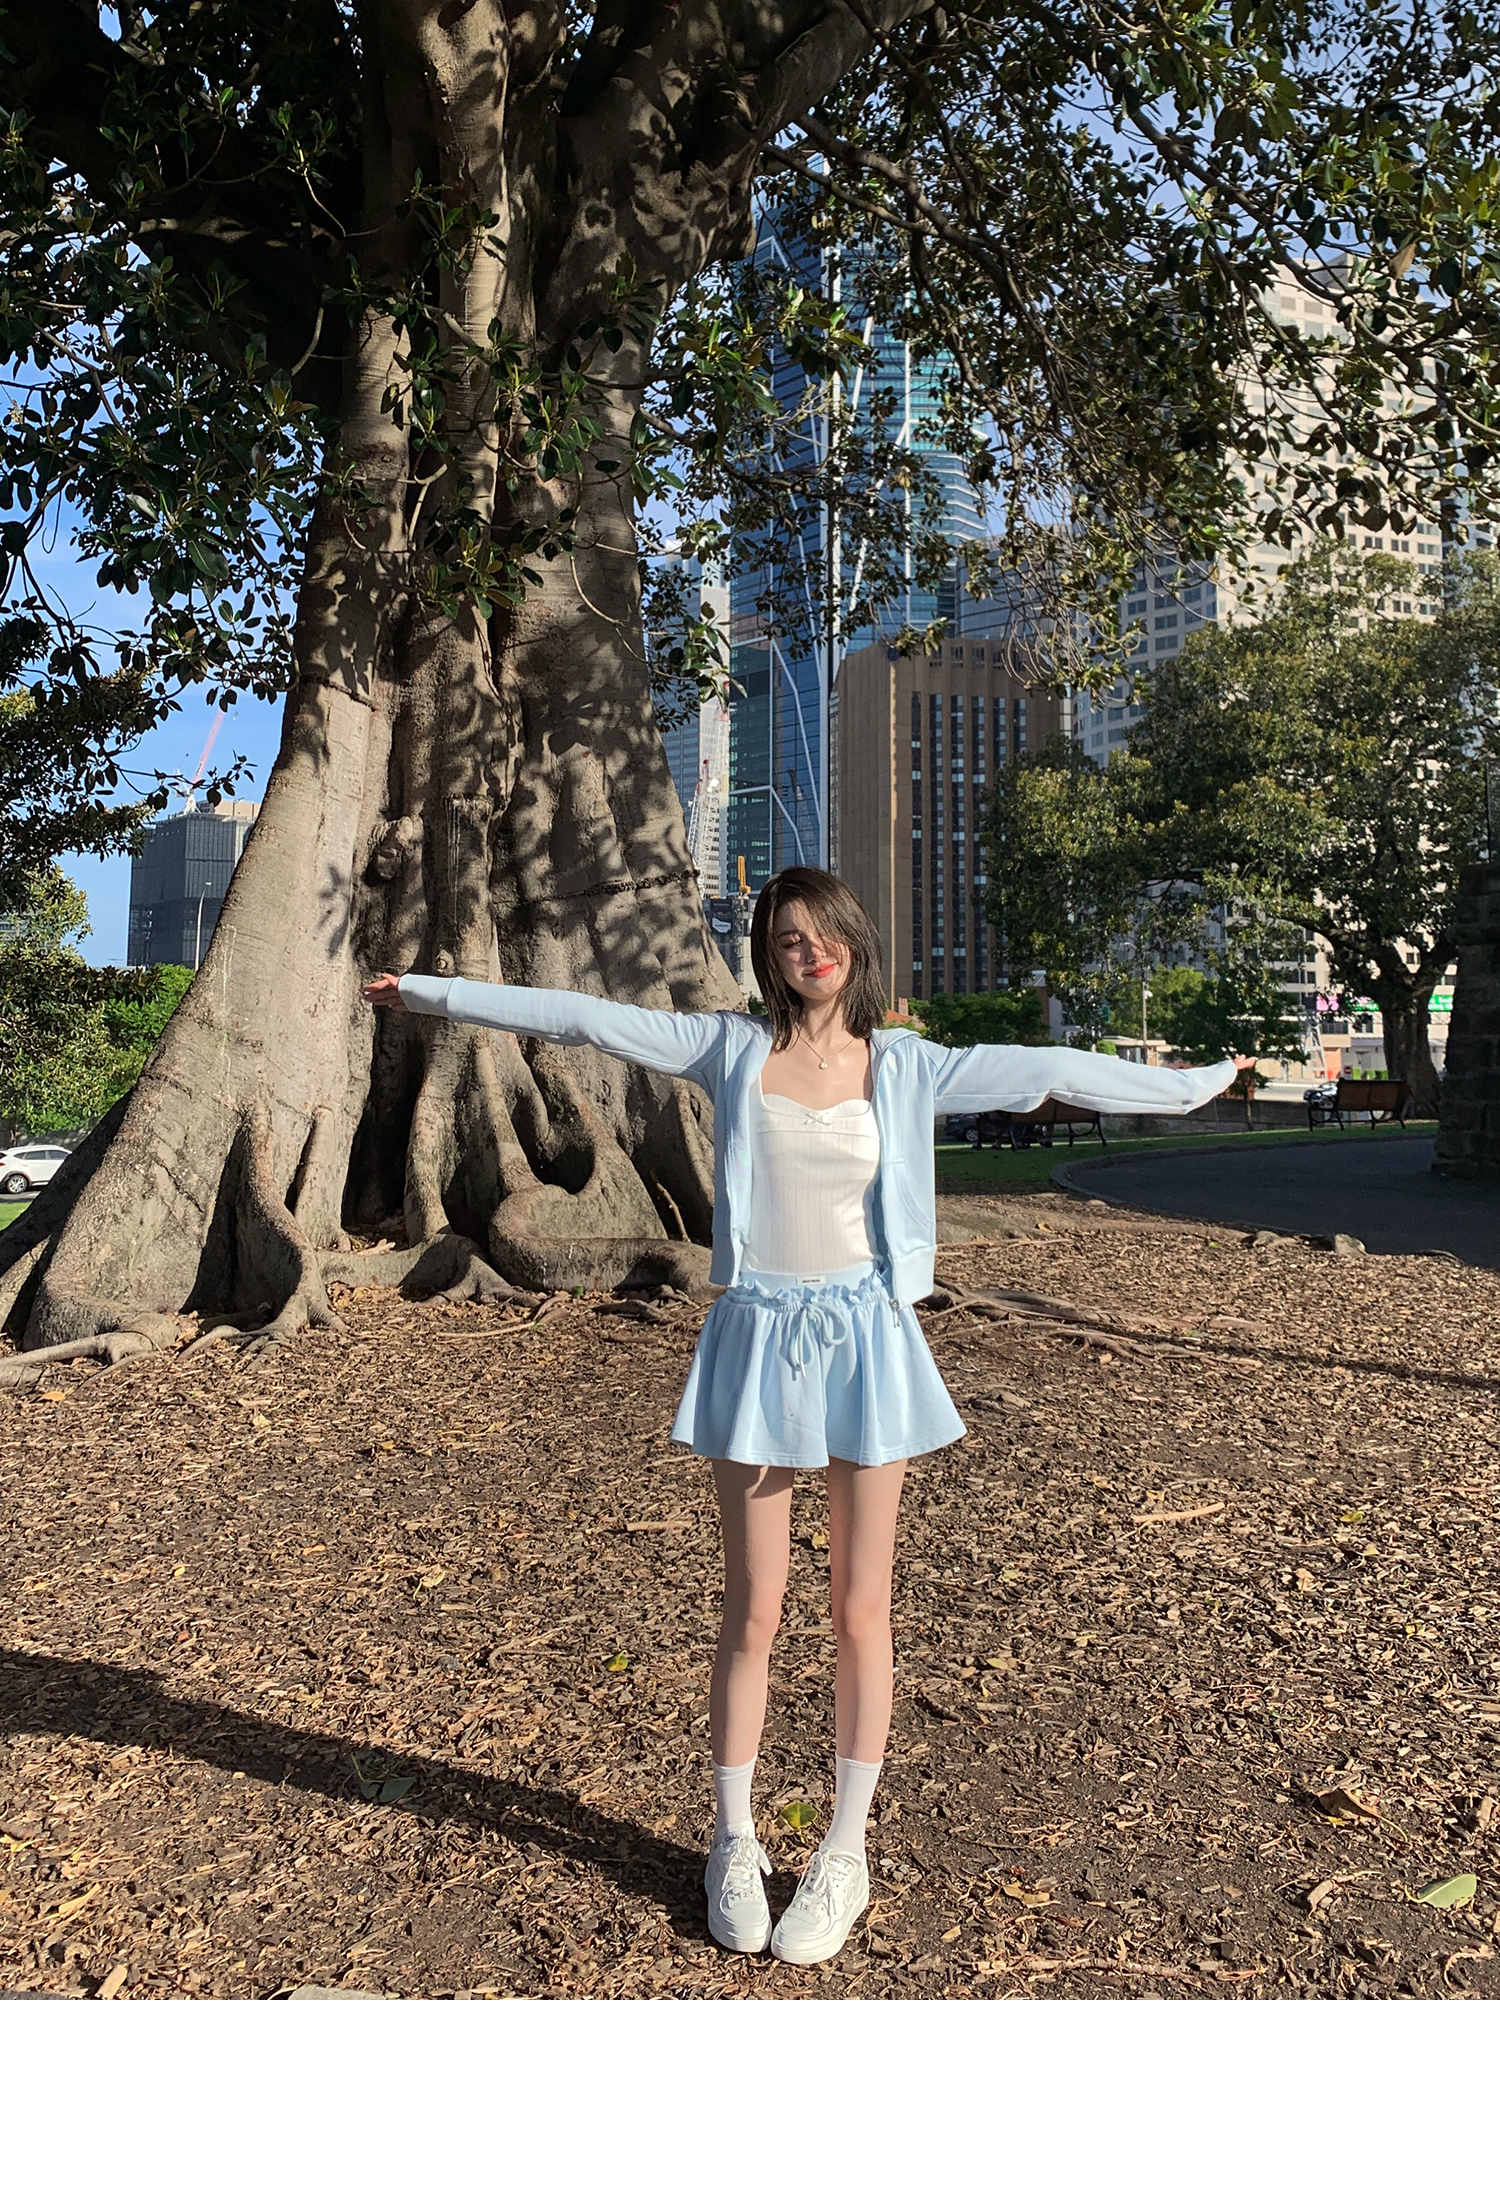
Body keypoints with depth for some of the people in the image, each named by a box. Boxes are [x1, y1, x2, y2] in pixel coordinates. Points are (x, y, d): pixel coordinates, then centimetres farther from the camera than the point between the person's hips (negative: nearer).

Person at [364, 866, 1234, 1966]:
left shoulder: (903, 1065, 2)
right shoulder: (734, 1048, 2)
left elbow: (1049, 1071, 4)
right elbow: (583, 1016, 2)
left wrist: (1193, 1083, 7)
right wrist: (436, 992, 5)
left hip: (865, 1338, 0)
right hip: (759, 1338, 0)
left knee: (861, 1612, 9)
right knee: (753, 1612, 9)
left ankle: (845, 1854, 28)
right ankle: (735, 1844, 29)